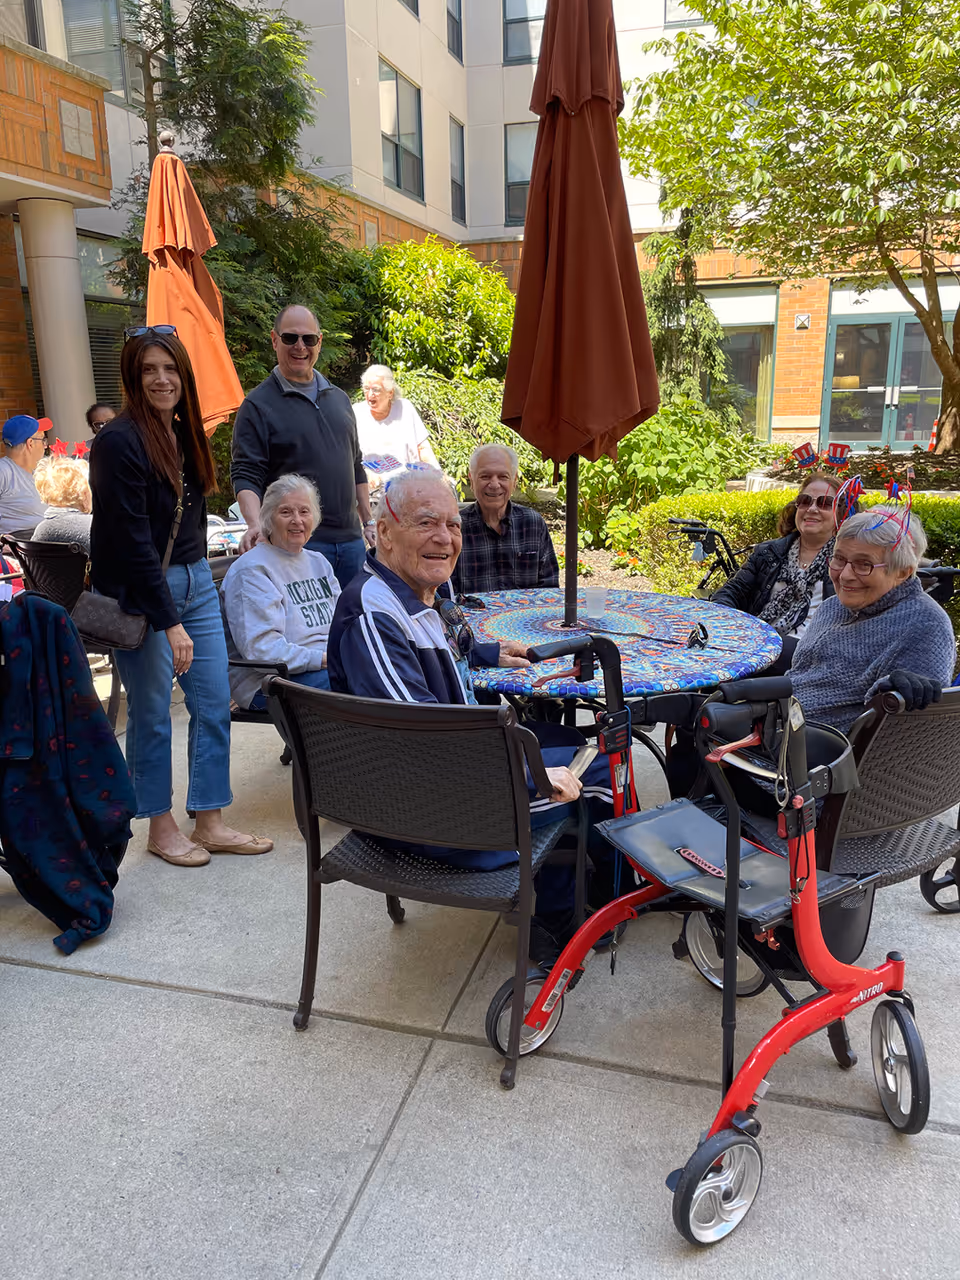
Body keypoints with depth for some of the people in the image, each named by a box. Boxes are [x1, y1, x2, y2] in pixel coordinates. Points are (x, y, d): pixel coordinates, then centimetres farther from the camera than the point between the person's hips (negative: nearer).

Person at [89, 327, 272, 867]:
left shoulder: (184, 433, 9)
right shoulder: (119, 441, -15)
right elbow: (133, 540, -18)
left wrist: (199, 576, 15)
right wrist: (170, 622, -19)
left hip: (195, 581, 8)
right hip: (140, 594, -7)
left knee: (215, 705, 7)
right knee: (152, 714, 4)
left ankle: (211, 823, 19)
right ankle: (162, 827, 21)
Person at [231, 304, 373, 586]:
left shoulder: (339, 398, 16)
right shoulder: (257, 406, -2)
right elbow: (245, 476, -9)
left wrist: (368, 522, 18)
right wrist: (256, 524, -26)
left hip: (351, 540, 6)